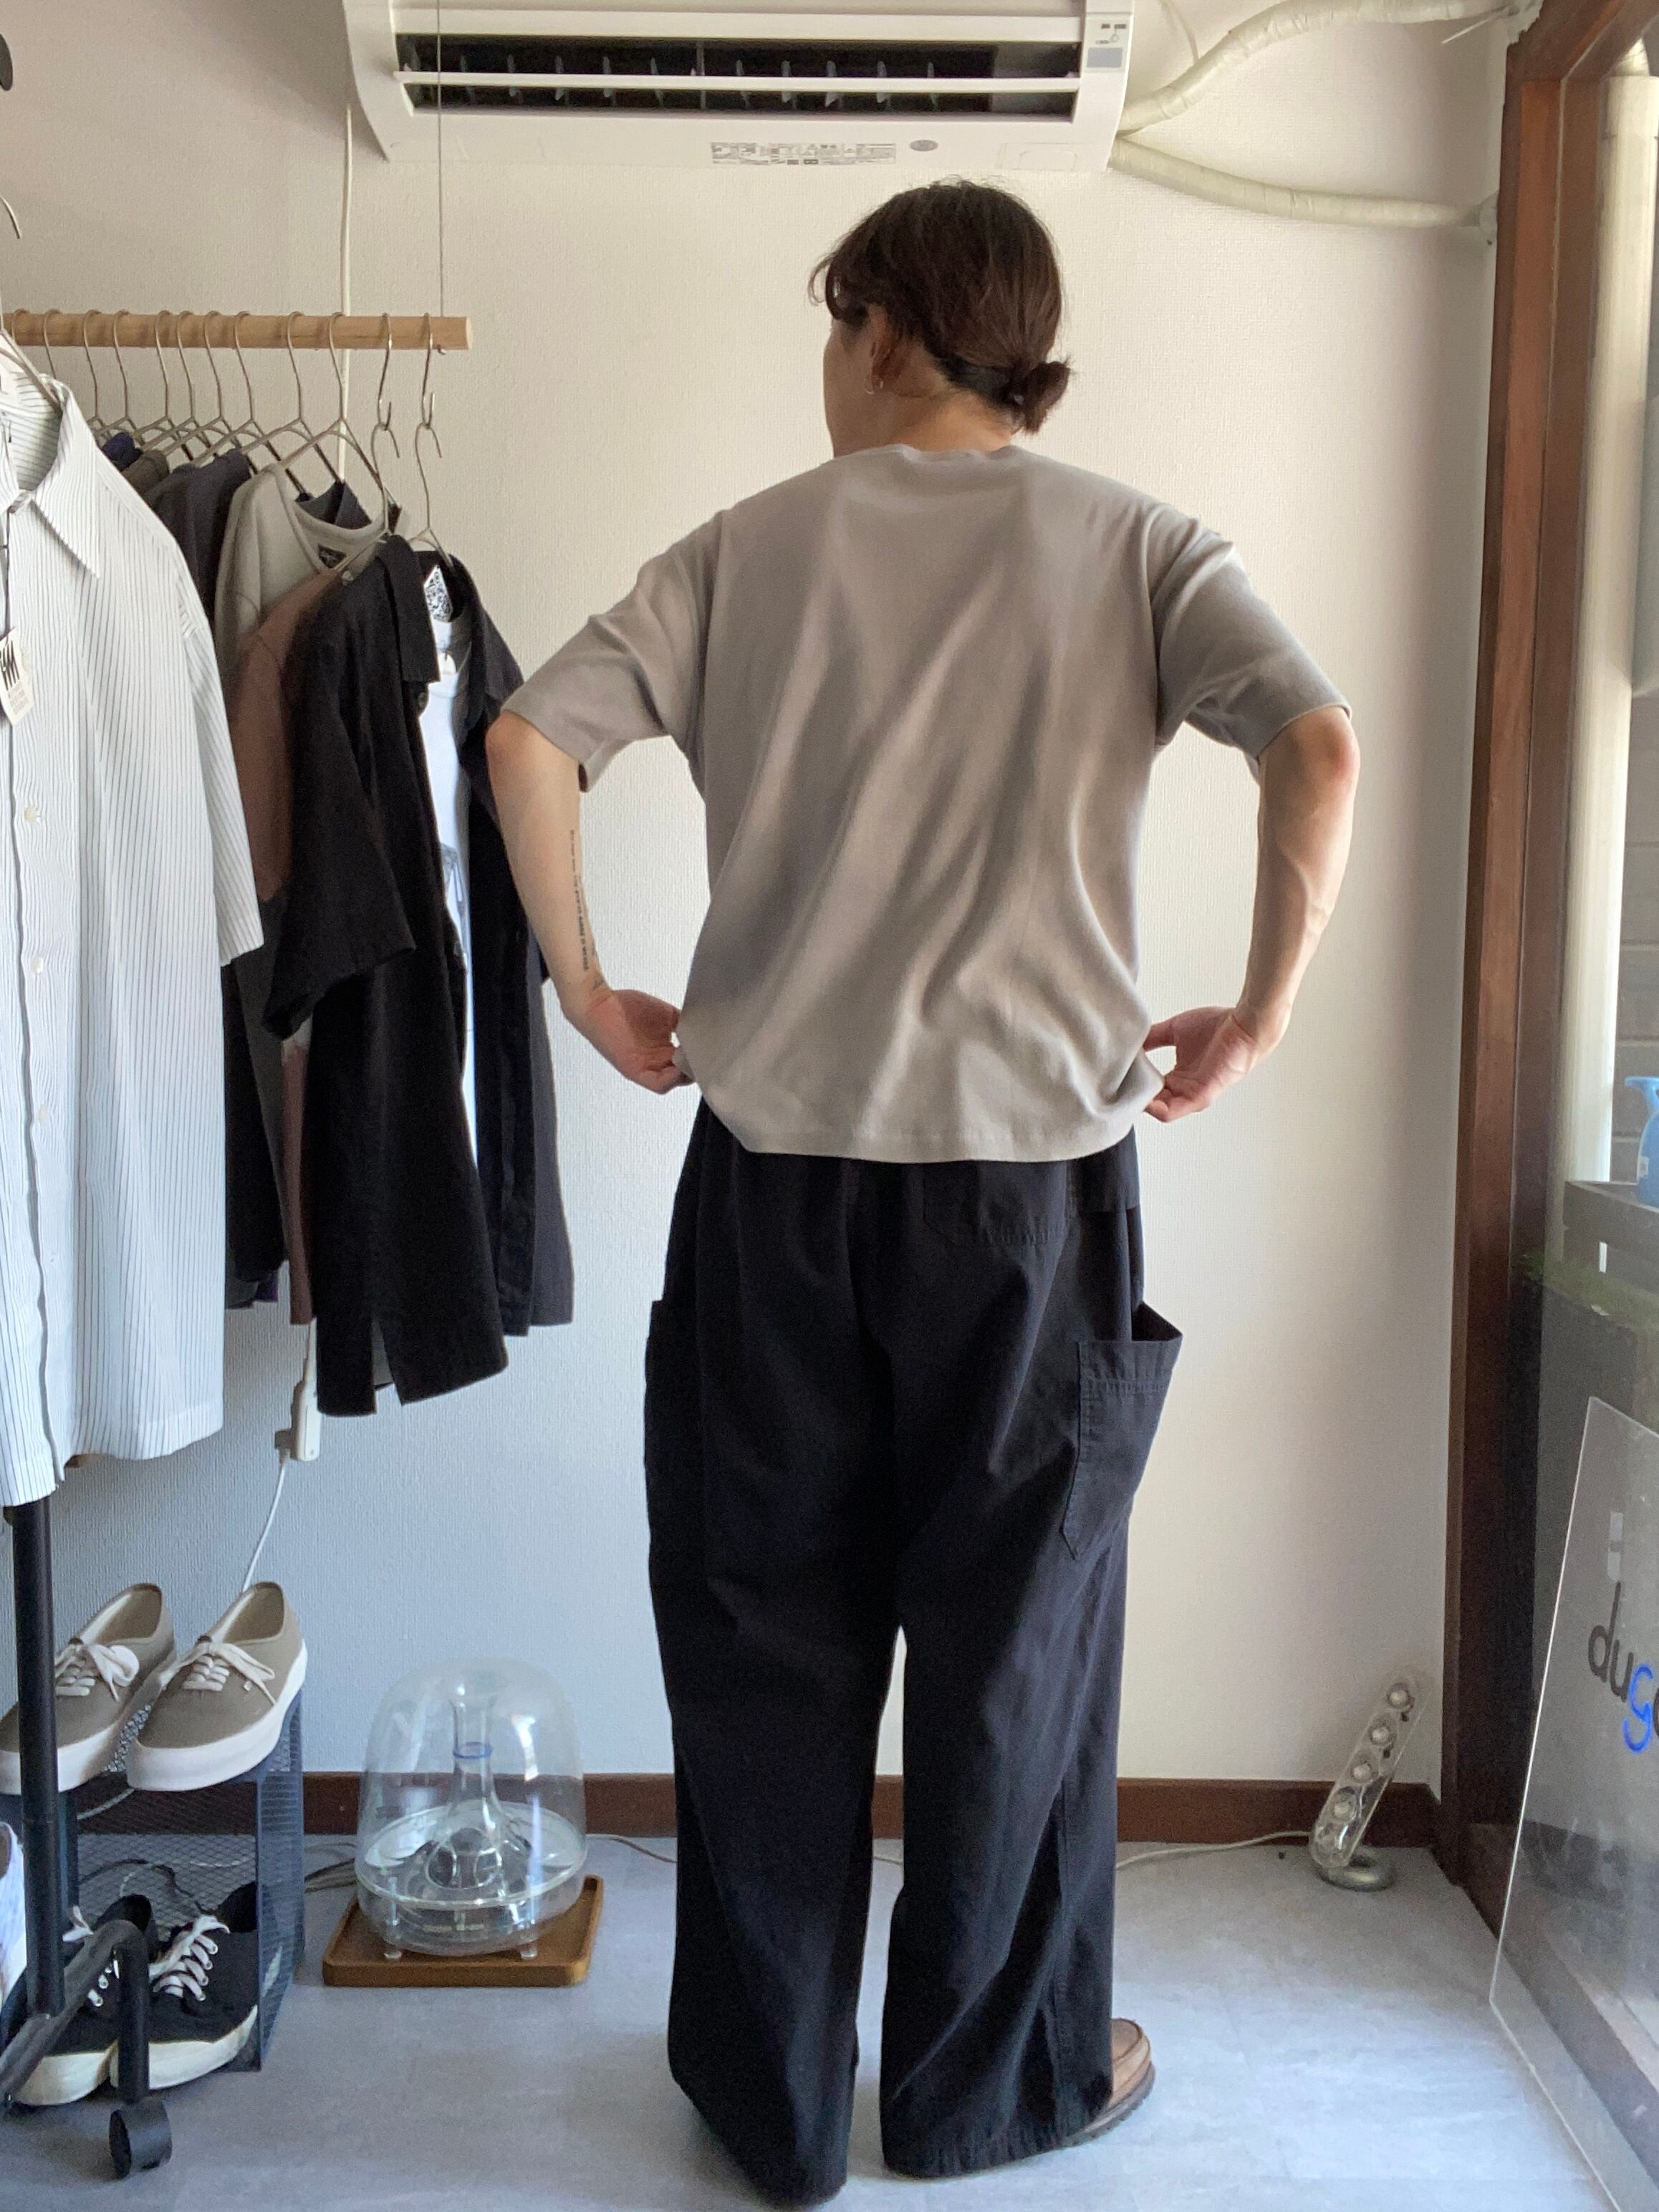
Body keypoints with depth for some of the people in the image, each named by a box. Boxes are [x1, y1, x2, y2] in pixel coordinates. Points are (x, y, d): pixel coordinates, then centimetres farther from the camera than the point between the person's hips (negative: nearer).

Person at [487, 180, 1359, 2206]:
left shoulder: (748, 549, 6)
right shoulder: (1132, 546, 3)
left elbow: (526, 743, -5)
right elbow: (1321, 752, -12)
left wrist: (586, 989, 6)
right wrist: (1258, 1015, -2)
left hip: (776, 1171, 1)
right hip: (1033, 1167, 0)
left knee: (766, 1638, 14)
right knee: (1015, 1637, 15)